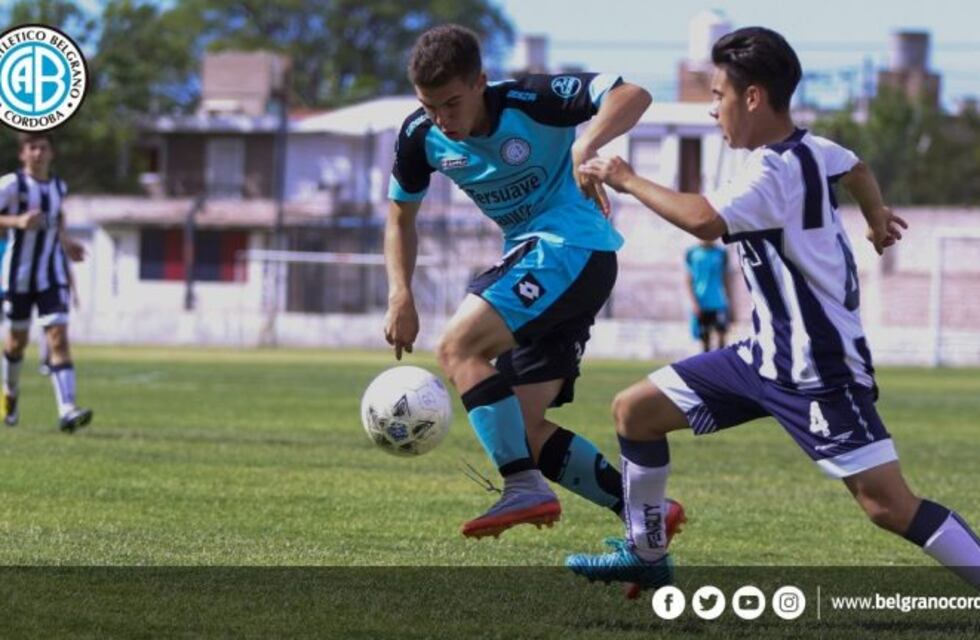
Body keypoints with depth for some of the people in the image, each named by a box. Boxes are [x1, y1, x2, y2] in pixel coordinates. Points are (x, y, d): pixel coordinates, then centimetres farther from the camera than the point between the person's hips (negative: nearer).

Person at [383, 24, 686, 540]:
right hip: (533, 259, 9)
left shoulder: (530, 102, -19)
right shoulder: (421, 137, -1)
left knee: (457, 348, -23)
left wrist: (586, 147, -45)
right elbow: (401, 215, 14)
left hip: (573, 248, -8)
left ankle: (526, 490, -26)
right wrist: (400, 295, -1)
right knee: (523, 430, 3)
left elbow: (633, 95, -28)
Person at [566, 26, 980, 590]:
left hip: (819, 370, -10)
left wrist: (627, 181, -26)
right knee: (636, 410, 12)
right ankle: (647, 556, 25)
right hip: (768, 355, 10)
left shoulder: (774, 171, -23)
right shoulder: (811, 149, 6)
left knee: (888, 503, -17)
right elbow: (855, 168, 30)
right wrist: (878, 220, 52)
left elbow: (704, 220, -40)